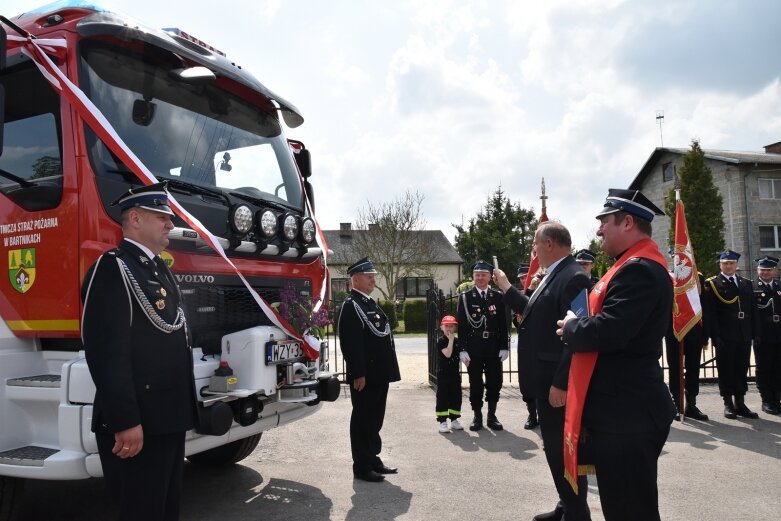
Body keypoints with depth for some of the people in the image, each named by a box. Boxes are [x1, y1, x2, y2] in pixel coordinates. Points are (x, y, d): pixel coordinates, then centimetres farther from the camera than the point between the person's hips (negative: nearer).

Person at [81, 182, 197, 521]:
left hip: (170, 418, 9)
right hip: (137, 423, -9)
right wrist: (125, 422, -24)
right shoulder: (112, 268, -14)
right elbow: (107, 352, -22)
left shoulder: (160, 269, 16)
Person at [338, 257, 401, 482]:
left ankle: (372, 459, 29)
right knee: (363, 420, 1)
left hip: (379, 375, 9)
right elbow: (350, 343, -20)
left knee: (375, 419, 17)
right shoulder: (351, 305, -13)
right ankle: (362, 467, 12)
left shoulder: (371, 303, 17)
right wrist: (358, 374, -23)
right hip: (365, 376, -9)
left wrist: (388, 370, 18)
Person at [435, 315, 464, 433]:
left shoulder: (457, 341, 7)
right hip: (443, 374, -6)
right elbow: (447, 354, -24)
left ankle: (454, 420, 22)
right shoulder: (441, 341, -10)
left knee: (456, 397, 10)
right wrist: (451, 339, -22)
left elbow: (460, 356, 14)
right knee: (442, 398, -1)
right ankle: (442, 422, 4)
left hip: (455, 374, 6)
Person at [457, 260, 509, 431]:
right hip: (474, 347, -1)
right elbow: (461, 325, -2)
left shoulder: (498, 297, 5)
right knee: (475, 383, 5)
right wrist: (462, 349, -8)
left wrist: (504, 347, -1)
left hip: (494, 347, 2)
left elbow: (503, 324, 5)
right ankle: (477, 416, 18)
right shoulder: (465, 297, 0)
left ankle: (492, 416, 21)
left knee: (495, 383, 7)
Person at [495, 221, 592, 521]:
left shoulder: (573, 278, -20)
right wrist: (506, 288, 23)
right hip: (546, 381, 10)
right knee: (555, 449, 20)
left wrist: (561, 383, -25)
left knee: (565, 451, 3)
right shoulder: (553, 276, 13)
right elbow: (535, 313, 21)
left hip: (558, 384, -10)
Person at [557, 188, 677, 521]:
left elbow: (609, 331, -30)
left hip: (628, 413, -10)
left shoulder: (639, 270, -20)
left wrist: (571, 326, -12)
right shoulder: (636, 266, 14)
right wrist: (581, 327, 1)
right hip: (624, 407, 10)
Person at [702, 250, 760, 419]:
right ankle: (728, 404, 11)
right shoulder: (712, 284, -1)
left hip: (744, 335, 5)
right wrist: (715, 335, -14)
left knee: (742, 370, 9)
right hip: (725, 336, -4)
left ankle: (740, 403, 18)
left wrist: (756, 333, 7)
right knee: (726, 370, 2)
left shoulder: (747, 284, 15)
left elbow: (753, 310, 14)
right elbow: (710, 313, -7)